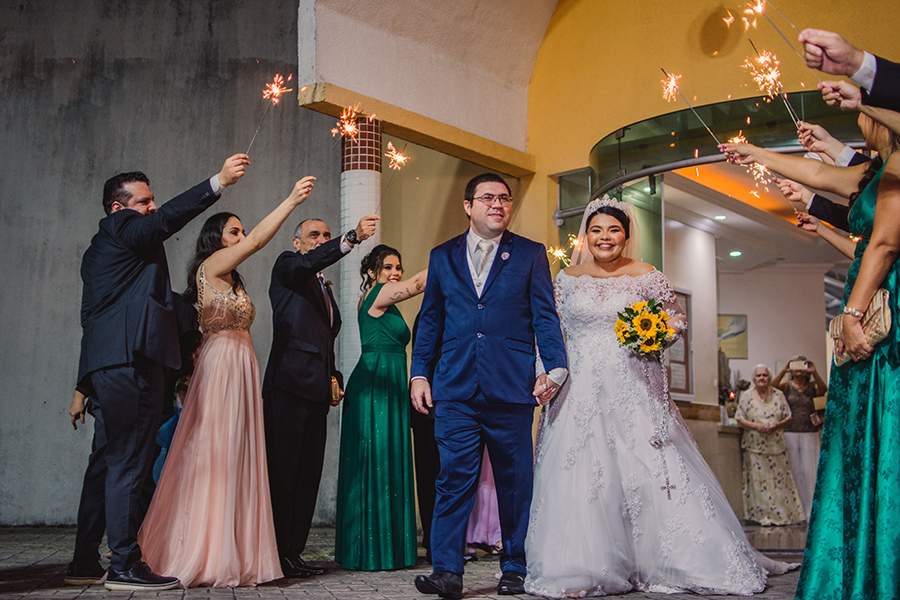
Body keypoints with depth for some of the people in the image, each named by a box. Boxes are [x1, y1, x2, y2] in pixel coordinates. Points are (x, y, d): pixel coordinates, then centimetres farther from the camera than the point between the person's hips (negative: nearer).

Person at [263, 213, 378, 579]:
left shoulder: (324, 288, 28)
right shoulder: (287, 266, 6)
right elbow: (312, 260, -18)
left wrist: (333, 377, 14)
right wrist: (352, 238, -31)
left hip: (316, 389, 8)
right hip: (288, 384, -8)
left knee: (308, 473, 6)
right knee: (282, 470, -8)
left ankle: (293, 552, 11)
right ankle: (275, 554, -5)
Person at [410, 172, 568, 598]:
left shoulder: (531, 254, 8)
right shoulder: (443, 256, 14)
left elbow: (545, 317, 3)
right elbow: (430, 320, 15)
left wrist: (555, 368, -10)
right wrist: (419, 373, 7)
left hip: (511, 389, -1)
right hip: (455, 389, 1)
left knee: (515, 482, 7)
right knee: (454, 479, -3)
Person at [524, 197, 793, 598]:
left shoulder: (647, 277, 5)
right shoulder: (567, 278, 9)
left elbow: (676, 318, 13)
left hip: (633, 394, -1)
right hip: (579, 394, 1)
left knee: (650, 471, -6)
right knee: (578, 478, -2)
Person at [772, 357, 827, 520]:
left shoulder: (813, 386, 8)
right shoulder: (787, 386, 8)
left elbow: (823, 389, -14)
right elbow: (773, 386, -12)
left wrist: (814, 373, -26)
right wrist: (783, 371, -25)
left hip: (811, 434, 0)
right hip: (791, 434, 0)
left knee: (810, 472, -4)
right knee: (795, 472, 2)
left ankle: (812, 512, 1)